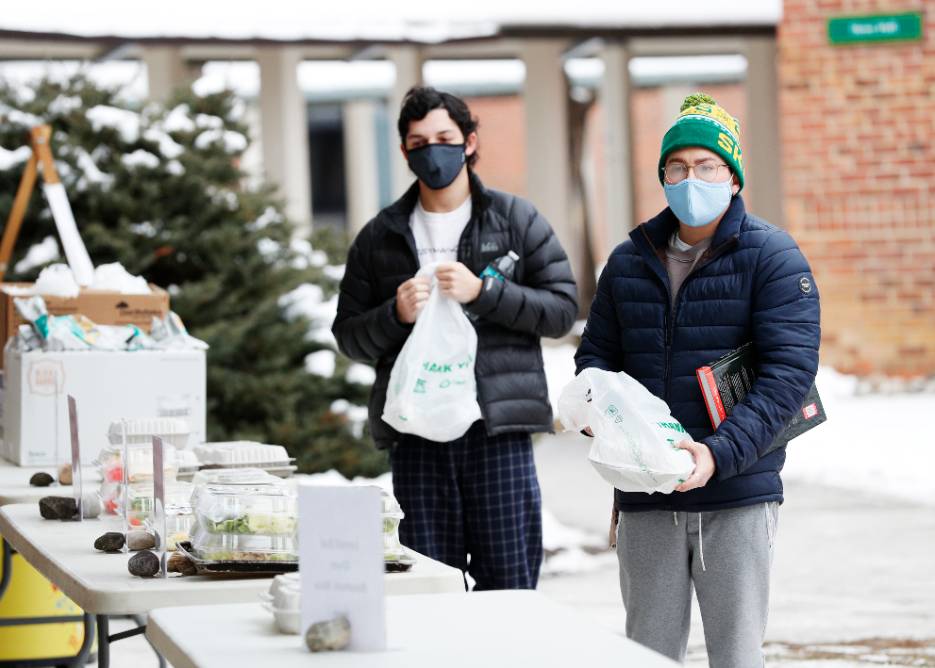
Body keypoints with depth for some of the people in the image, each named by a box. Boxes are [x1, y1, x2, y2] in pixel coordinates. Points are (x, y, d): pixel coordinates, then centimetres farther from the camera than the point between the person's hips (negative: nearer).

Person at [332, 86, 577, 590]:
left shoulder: (517, 221, 8)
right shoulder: (379, 237, 13)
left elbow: (562, 308, 2)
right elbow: (348, 335, 13)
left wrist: (484, 292, -10)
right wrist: (395, 315, -8)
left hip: (498, 432, -2)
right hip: (417, 438, 2)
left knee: (508, 588, -1)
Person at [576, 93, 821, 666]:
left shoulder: (773, 258, -3)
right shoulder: (630, 262, 13)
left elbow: (790, 368, -12)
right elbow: (597, 353, 18)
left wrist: (720, 453, -23)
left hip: (738, 495, -4)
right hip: (644, 500, 4)